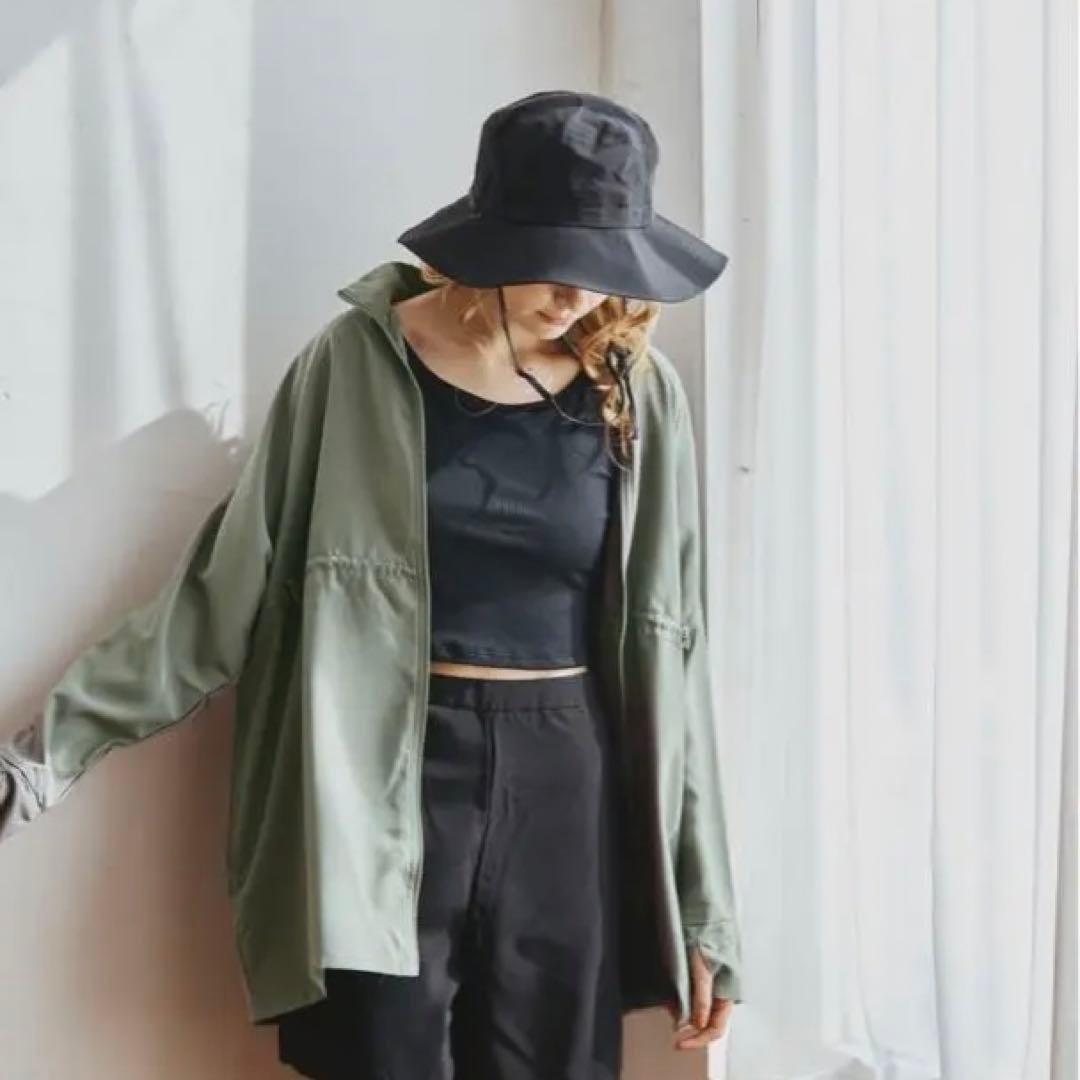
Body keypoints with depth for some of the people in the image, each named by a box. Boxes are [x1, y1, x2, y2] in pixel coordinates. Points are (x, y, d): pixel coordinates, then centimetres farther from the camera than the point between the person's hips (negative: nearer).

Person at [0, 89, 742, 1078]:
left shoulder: (638, 393, 0)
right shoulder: (359, 363, -4)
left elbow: (667, 652, 4)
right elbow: (231, 583, 1)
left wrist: (701, 905, 6)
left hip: (564, 782, 2)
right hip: (385, 777, -1)